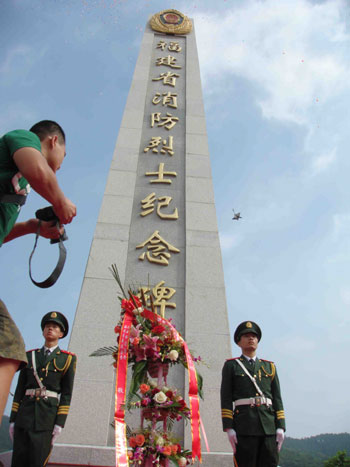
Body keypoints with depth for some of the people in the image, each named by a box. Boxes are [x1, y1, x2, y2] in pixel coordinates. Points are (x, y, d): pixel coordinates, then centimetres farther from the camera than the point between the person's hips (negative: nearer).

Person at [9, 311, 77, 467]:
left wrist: (60, 423, -6)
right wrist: (13, 419, 6)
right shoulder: (30, 356, 13)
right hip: (25, 413, 3)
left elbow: (67, 393, 1)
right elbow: (19, 389, 11)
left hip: (47, 417, -2)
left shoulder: (67, 359, 5)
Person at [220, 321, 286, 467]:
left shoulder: (269, 367, 17)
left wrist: (280, 427, 2)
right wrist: (229, 428, -8)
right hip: (244, 427, -3)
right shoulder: (231, 366, 8)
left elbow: (277, 399, 12)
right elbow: (226, 399, 1)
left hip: (269, 427, 3)